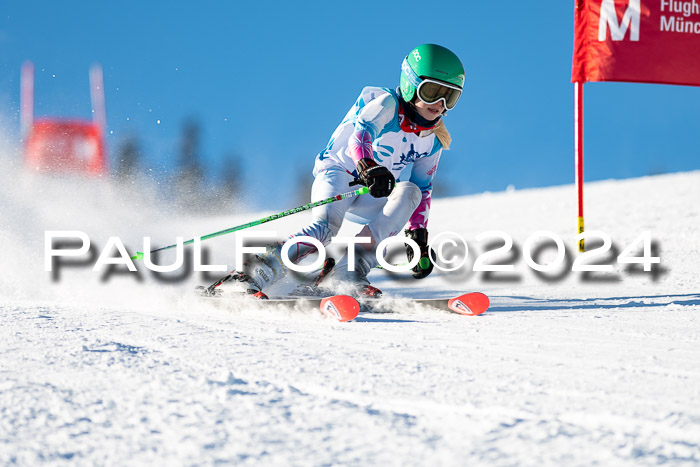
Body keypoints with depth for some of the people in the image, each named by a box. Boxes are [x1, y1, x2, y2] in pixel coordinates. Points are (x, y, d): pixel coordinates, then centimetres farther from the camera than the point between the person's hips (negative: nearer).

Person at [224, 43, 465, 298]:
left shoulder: (433, 141, 4)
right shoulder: (387, 103, -16)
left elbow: (423, 189, 15)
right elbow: (360, 135, -35)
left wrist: (419, 234, 5)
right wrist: (367, 166, -57)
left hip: (370, 200, 6)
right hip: (339, 175, -6)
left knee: (410, 192, -25)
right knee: (326, 227, -34)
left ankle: (349, 272, -32)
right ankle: (257, 272, -36)